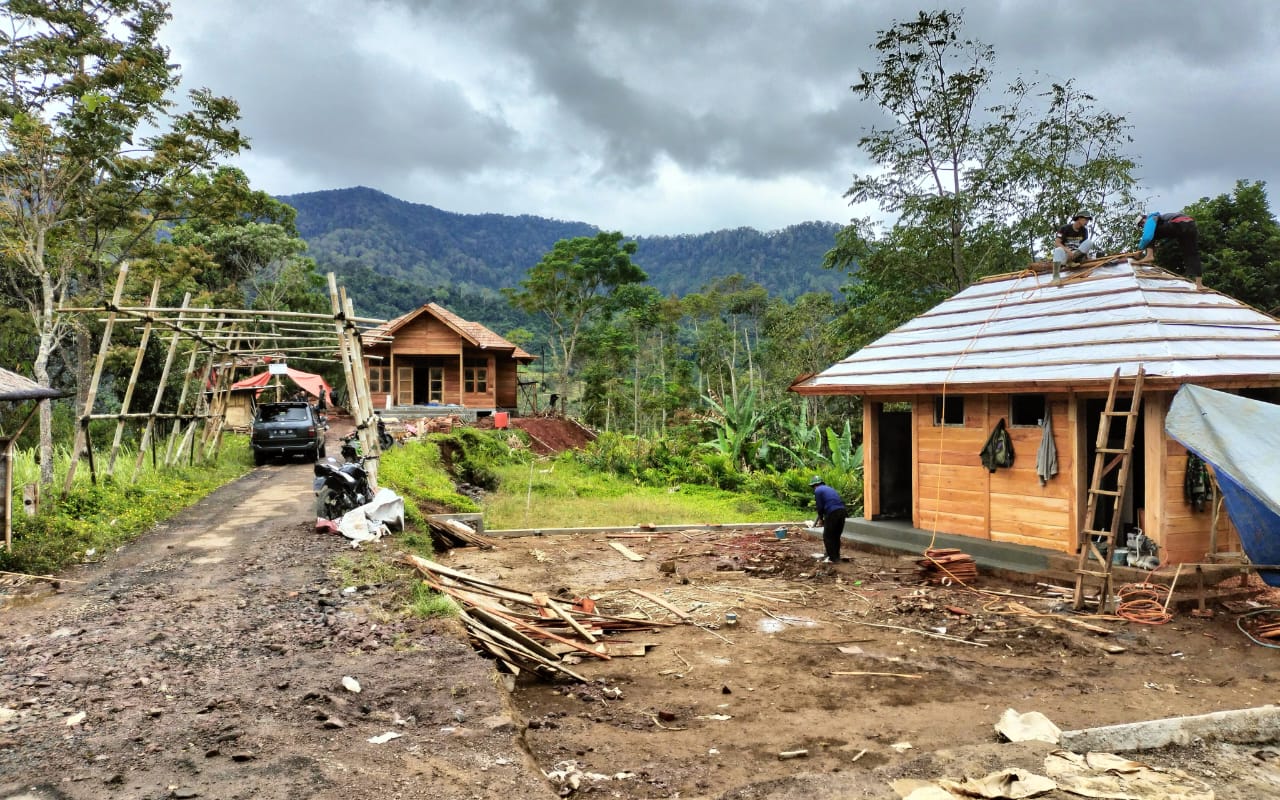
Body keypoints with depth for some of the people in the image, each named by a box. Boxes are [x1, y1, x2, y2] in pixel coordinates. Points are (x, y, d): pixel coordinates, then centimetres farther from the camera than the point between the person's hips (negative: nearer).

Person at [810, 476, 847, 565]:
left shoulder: (817, 490, 5)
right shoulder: (829, 488, 27)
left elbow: (820, 506, 0)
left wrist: (820, 519, 15)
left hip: (832, 513, -7)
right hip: (842, 511, 7)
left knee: (827, 537, 4)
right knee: (836, 536, 18)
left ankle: (832, 558, 3)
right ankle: (837, 557, 23)